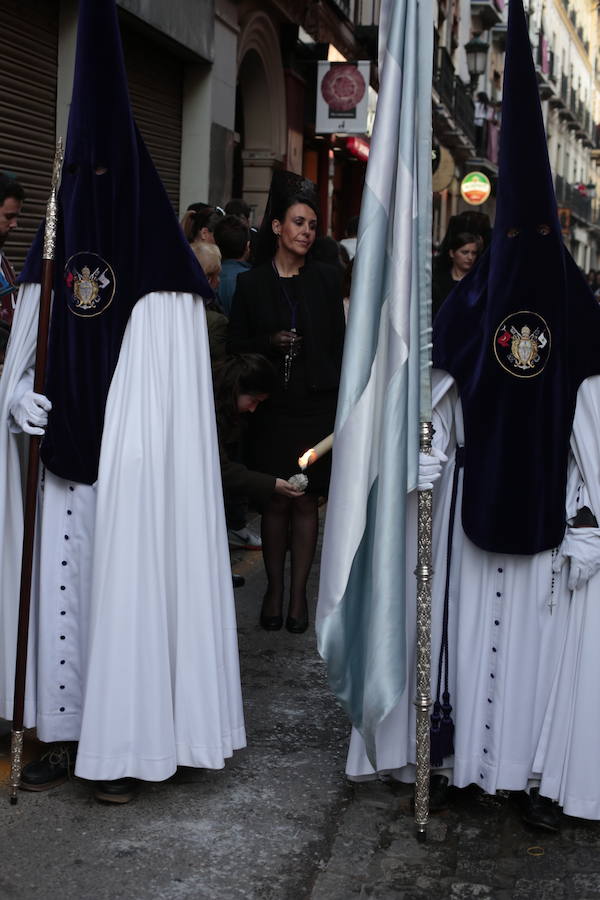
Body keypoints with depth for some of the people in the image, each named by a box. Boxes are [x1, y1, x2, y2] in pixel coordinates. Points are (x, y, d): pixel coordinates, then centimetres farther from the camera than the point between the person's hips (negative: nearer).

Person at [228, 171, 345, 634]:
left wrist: (340, 401, -1)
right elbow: (236, 345, 6)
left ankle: (299, 593, 13)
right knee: (276, 502, 3)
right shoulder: (251, 283, 3)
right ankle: (274, 589, 17)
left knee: (306, 501, 3)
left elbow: (338, 343, 5)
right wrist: (270, 343, -13)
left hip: (316, 407, 0)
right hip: (271, 409, 0)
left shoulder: (326, 279, 5)